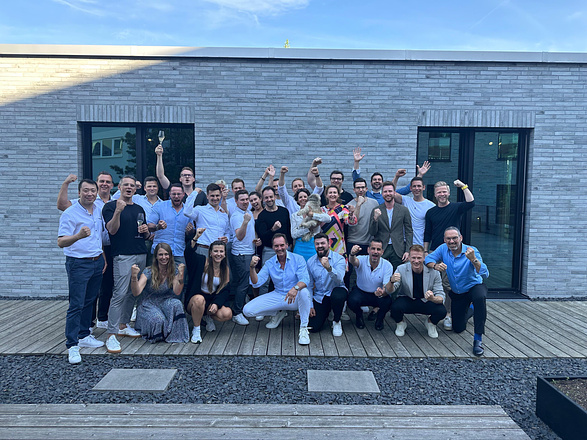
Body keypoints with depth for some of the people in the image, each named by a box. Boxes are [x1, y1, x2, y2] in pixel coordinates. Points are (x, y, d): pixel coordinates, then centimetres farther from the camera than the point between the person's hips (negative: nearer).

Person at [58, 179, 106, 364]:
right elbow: (61, 242, -18)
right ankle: (72, 346, 1)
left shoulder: (99, 211, 9)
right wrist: (78, 236, -37)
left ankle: (84, 335, 27)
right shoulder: (70, 213, -11)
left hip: (97, 262, 6)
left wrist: (104, 258, 15)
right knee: (76, 305, -5)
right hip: (78, 263, -6)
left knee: (89, 301, 14)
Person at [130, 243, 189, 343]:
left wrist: (181, 275, -31)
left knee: (176, 304, -32)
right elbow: (136, 293, -22)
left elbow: (177, 292, -17)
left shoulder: (174, 272, -4)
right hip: (148, 304, -2)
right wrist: (134, 276, -38)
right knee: (158, 320, -34)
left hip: (164, 302, 3)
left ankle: (172, 334, -13)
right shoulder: (149, 272, -12)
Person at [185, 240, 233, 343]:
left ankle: (208, 317, 11)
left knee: (227, 314, -25)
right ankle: (196, 330, -14)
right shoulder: (202, 261, -8)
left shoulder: (225, 269, 3)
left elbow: (226, 290, 0)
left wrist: (216, 303, -17)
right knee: (199, 299, -40)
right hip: (194, 299, -3)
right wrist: (196, 237, -41)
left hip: (213, 300, 3)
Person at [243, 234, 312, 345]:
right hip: (277, 296, 4)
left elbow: (305, 279, -22)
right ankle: (279, 313, 13)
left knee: (304, 292, -40)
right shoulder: (269, 264, 2)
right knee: (247, 310, -12)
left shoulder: (298, 259, -8)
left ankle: (303, 328, -21)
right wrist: (252, 267, -21)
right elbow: (256, 283, -4)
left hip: (295, 298, -3)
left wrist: (296, 288, -45)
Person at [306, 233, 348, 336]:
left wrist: (329, 268, -49)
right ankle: (327, 311, 24)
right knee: (313, 328, -9)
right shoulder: (310, 262, 0)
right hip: (319, 297, 3)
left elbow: (339, 279, -30)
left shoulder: (338, 259, -13)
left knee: (337, 295, -40)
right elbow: (309, 285, 7)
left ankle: (336, 322, -8)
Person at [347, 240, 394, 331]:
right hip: (360, 292, 0)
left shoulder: (387, 265, -16)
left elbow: (387, 289, -20)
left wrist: (382, 293, -46)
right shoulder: (362, 260, -18)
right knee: (352, 301, -33)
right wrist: (352, 254, -70)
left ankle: (380, 318, 7)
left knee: (387, 302, -32)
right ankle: (359, 315, 7)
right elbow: (353, 261, -44)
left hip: (378, 294, 1)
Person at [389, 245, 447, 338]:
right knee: (396, 307, -32)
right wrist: (392, 281, -43)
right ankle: (400, 324, 6)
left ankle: (431, 323, 12)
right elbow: (389, 291, -19)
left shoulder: (433, 271, -15)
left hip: (426, 302, 1)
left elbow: (441, 296, -15)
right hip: (406, 300, -1)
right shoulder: (401, 269, -15)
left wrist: (433, 298, -40)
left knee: (442, 311, -27)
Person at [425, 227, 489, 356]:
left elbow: (485, 274, -32)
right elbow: (428, 259, -9)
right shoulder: (443, 249, -11)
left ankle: (478, 339, -30)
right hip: (457, 293, 4)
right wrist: (435, 265, -31)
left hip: (474, 286, -4)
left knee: (479, 297, -41)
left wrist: (473, 259, -49)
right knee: (458, 328, 8)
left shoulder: (471, 251, -23)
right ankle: (470, 310, 42)